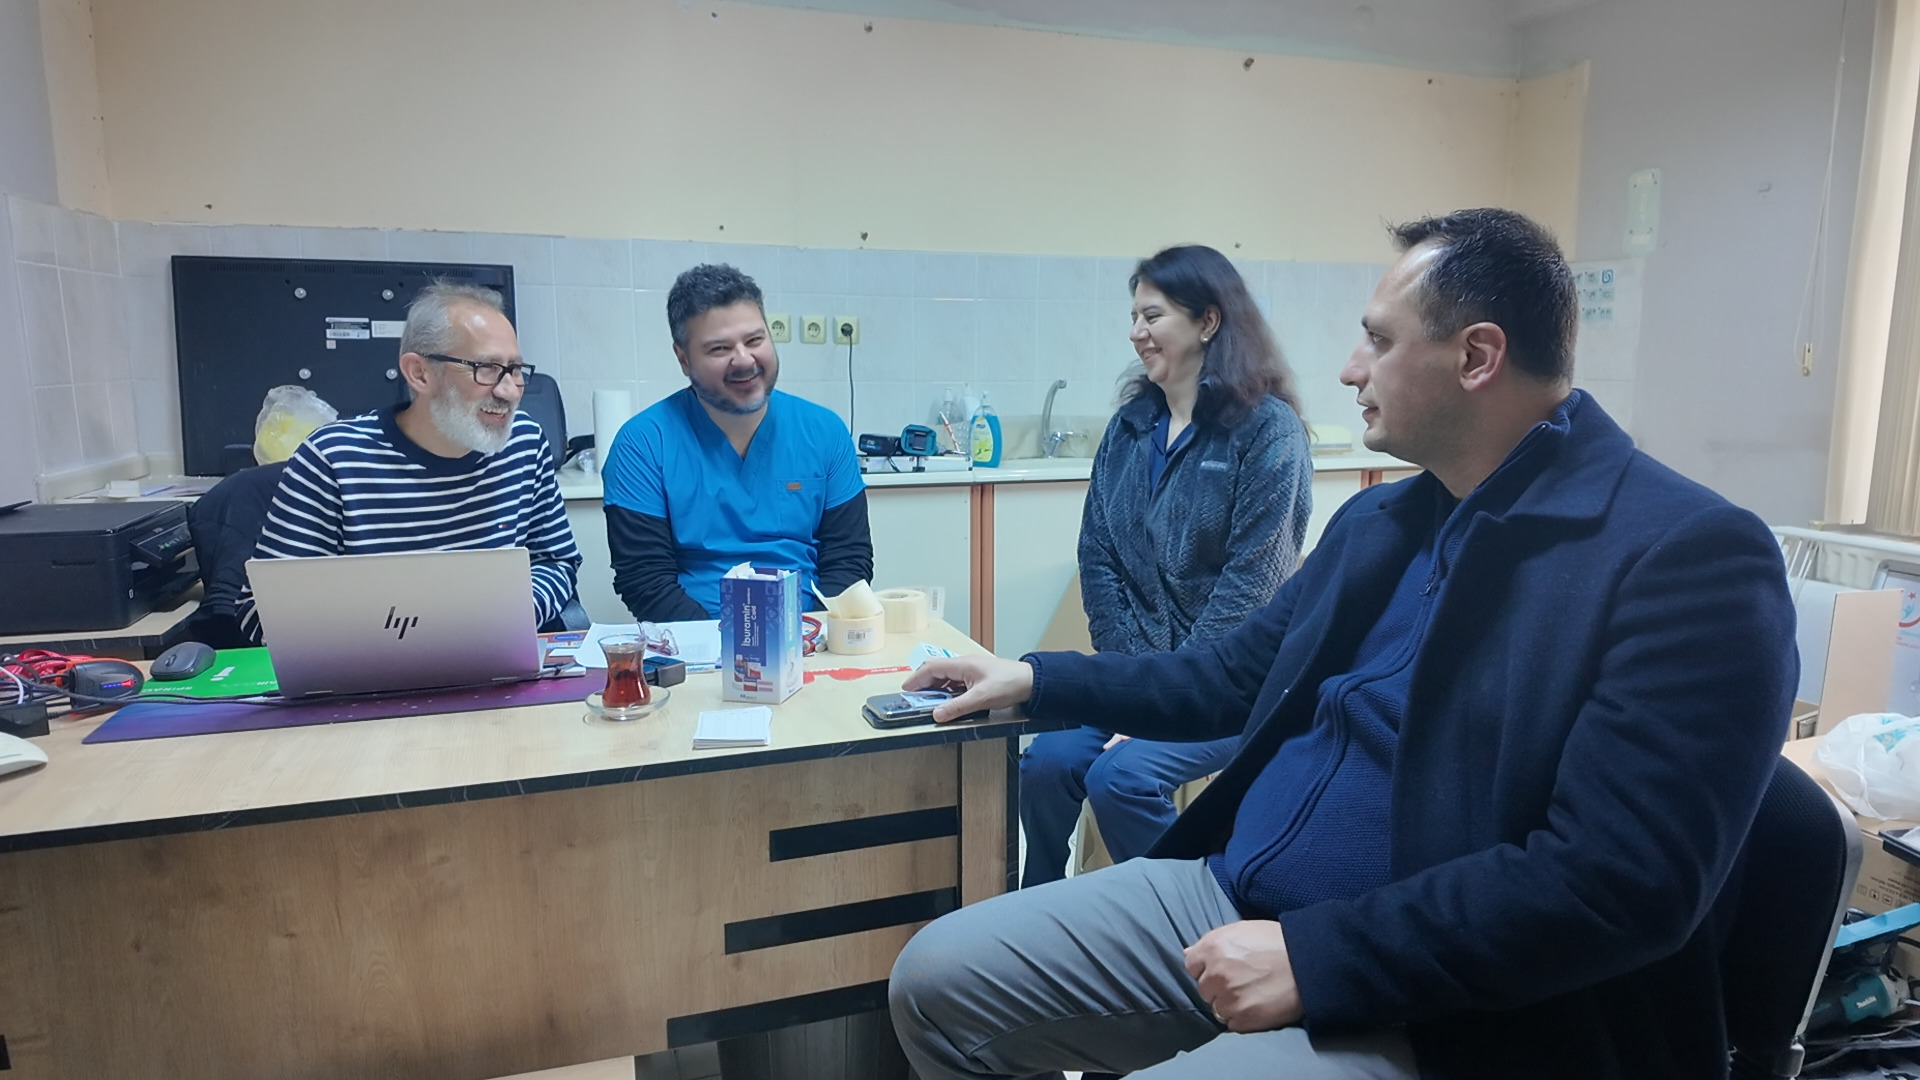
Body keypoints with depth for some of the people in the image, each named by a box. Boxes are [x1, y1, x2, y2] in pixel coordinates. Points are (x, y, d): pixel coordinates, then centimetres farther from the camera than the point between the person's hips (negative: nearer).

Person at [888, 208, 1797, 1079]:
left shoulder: (1690, 556, -14)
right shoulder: (1377, 519, 10)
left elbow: (1616, 885, -22)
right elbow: (1237, 678, 20)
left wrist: (1313, 958, -23)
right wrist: (1037, 681, 18)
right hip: (1228, 897, 7)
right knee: (937, 979, 1)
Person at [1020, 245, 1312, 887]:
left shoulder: (1267, 429, -10)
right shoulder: (1130, 425, 8)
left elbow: (1250, 580, -15)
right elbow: (1097, 555, 3)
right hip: (1135, 666, 5)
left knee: (1120, 776, -24)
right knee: (1045, 762, -16)